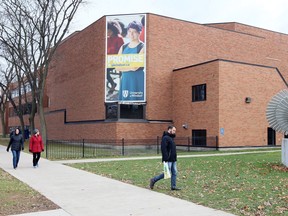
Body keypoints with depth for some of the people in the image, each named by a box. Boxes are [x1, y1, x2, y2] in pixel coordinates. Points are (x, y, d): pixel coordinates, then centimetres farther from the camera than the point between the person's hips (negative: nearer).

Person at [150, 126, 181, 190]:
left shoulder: (171, 138, 17)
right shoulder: (165, 138, -15)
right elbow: (163, 149, -23)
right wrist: (165, 159, -27)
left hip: (173, 159, 9)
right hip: (168, 160, -9)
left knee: (174, 173, 7)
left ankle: (173, 186, 13)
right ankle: (153, 180, 9)